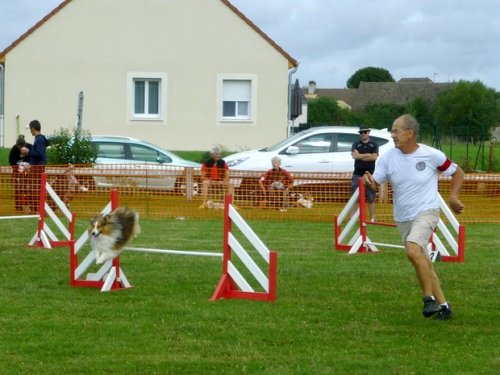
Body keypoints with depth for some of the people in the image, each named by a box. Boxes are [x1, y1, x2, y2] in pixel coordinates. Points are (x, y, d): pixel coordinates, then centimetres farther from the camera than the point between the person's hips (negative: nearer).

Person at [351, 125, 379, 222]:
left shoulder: (374, 145, 8)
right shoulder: (356, 144, 10)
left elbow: (374, 157, -7)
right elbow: (354, 155, -8)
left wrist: (360, 156, -8)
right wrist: (367, 155, -8)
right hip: (357, 174, 1)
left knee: (371, 198, 1)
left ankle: (372, 218, 6)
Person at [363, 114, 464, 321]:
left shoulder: (431, 155, -11)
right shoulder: (388, 157, -3)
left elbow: (457, 172, 3)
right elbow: (374, 183, -7)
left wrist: (453, 196, -9)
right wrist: (368, 180, -30)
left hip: (426, 212, -5)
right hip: (402, 217, 5)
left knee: (413, 250, -29)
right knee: (423, 264, 10)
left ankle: (430, 298, -15)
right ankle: (443, 305, 22)